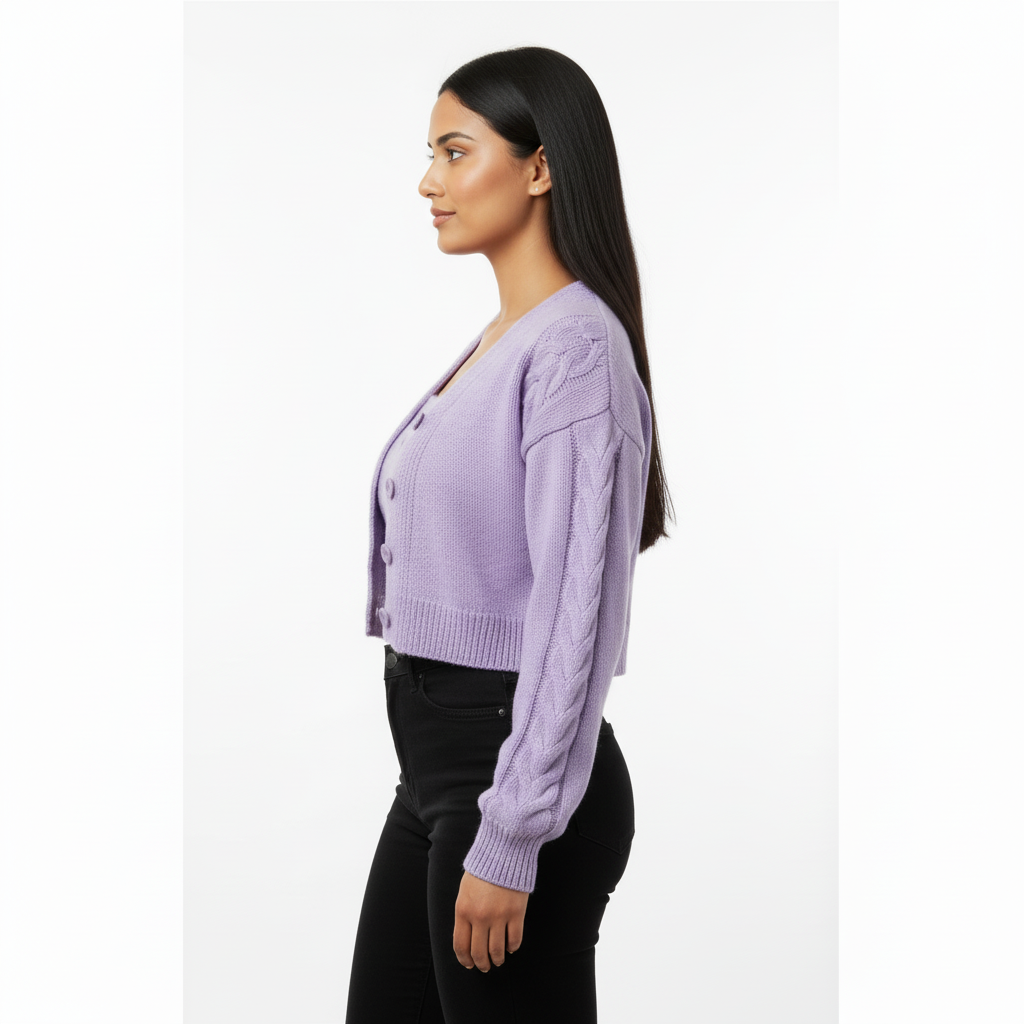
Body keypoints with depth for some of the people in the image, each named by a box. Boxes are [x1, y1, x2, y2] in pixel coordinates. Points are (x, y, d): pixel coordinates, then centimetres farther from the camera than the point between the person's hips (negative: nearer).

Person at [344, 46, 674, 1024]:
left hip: (516, 769, -9)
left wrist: (508, 843, -21)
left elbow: (574, 613, -21)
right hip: (437, 763, 9)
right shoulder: (496, 340, 14)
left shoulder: (574, 346, -16)